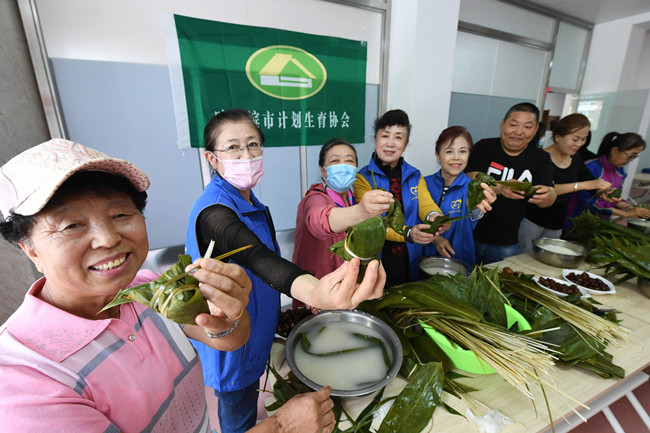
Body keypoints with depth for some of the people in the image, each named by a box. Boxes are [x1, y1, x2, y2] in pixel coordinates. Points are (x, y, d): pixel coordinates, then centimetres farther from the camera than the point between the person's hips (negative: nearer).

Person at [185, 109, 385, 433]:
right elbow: (254, 256, -49)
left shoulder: (247, 200, 0)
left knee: (248, 400, 30)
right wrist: (314, 293, -66)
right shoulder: (213, 210, -28)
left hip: (255, 330, 8)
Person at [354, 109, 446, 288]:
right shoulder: (363, 178, -8)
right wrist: (407, 233, -32)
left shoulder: (415, 176, 7)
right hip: (377, 262, -4)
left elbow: (426, 203, -7)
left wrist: (434, 216, -31)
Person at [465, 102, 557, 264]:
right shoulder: (484, 147, -3)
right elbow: (472, 181, -16)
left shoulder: (540, 158, 6)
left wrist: (546, 195, -27)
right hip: (471, 236, -2)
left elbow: (550, 196, -2)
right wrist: (500, 188, -36)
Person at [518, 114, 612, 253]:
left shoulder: (575, 159, 9)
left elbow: (593, 184, 15)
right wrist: (581, 185, -28)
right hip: (532, 221, -6)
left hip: (556, 226, 7)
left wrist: (604, 191, -7)